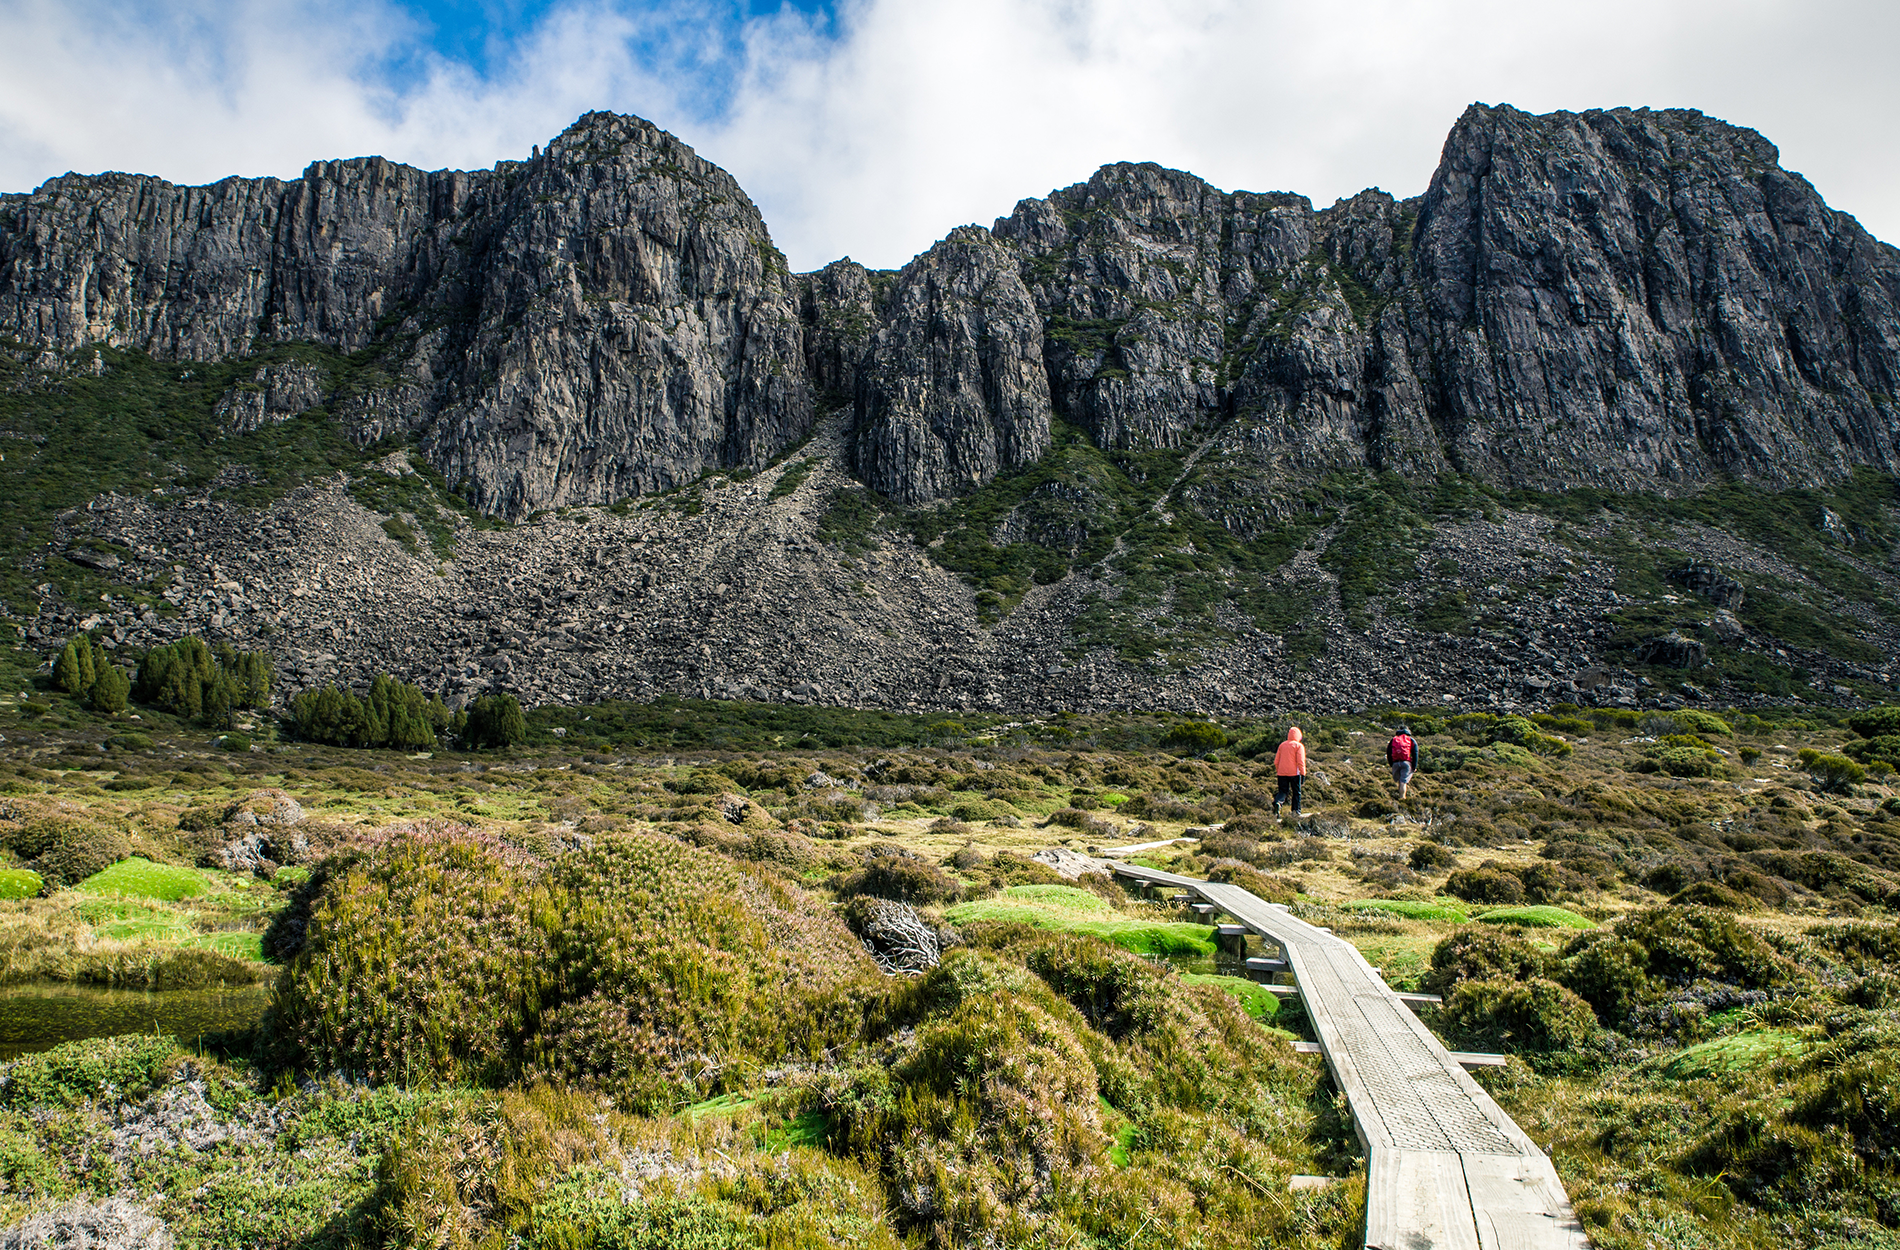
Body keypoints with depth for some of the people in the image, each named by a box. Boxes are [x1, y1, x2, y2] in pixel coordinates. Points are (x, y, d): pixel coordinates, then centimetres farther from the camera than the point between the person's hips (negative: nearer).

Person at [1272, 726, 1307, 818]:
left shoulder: (1282, 745, 11)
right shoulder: (1299, 746, -3)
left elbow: (1276, 761, 13)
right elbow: (1301, 762, -11)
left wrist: (1278, 771, 22)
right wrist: (1303, 774, -6)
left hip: (1282, 773, 4)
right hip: (1294, 773, -3)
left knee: (1283, 791, 5)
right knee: (1296, 792, 10)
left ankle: (1277, 802, -24)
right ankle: (1296, 811, 8)